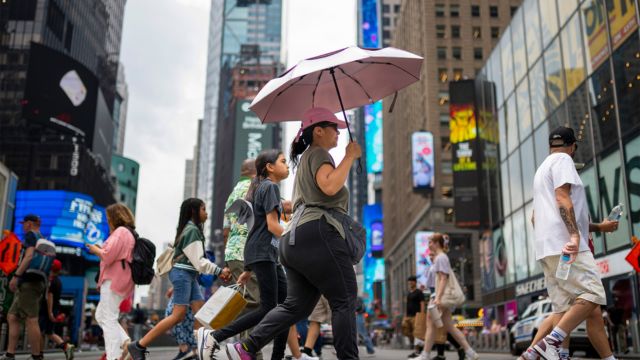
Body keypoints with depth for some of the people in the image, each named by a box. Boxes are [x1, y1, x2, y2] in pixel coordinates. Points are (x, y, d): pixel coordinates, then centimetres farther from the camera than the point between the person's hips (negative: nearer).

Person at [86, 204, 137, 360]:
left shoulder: (120, 231, -11)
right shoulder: (129, 233, 20)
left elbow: (108, 255, -18)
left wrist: (95, 249, 0)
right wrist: (99, 250, 13)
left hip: (113, 281, -10)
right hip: (120, 281, 10)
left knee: (109, 319, -7)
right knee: (101, 316, 15)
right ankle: (125, 342, 3)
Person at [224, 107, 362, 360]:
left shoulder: (305, 158, 31)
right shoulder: (318, 154, -1)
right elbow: (330, 186, -20)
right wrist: (350, 157, -10)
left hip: (295, 239, 10)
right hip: (318, 234, -10)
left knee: (297, 305, 7)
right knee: (344, 301, -6)